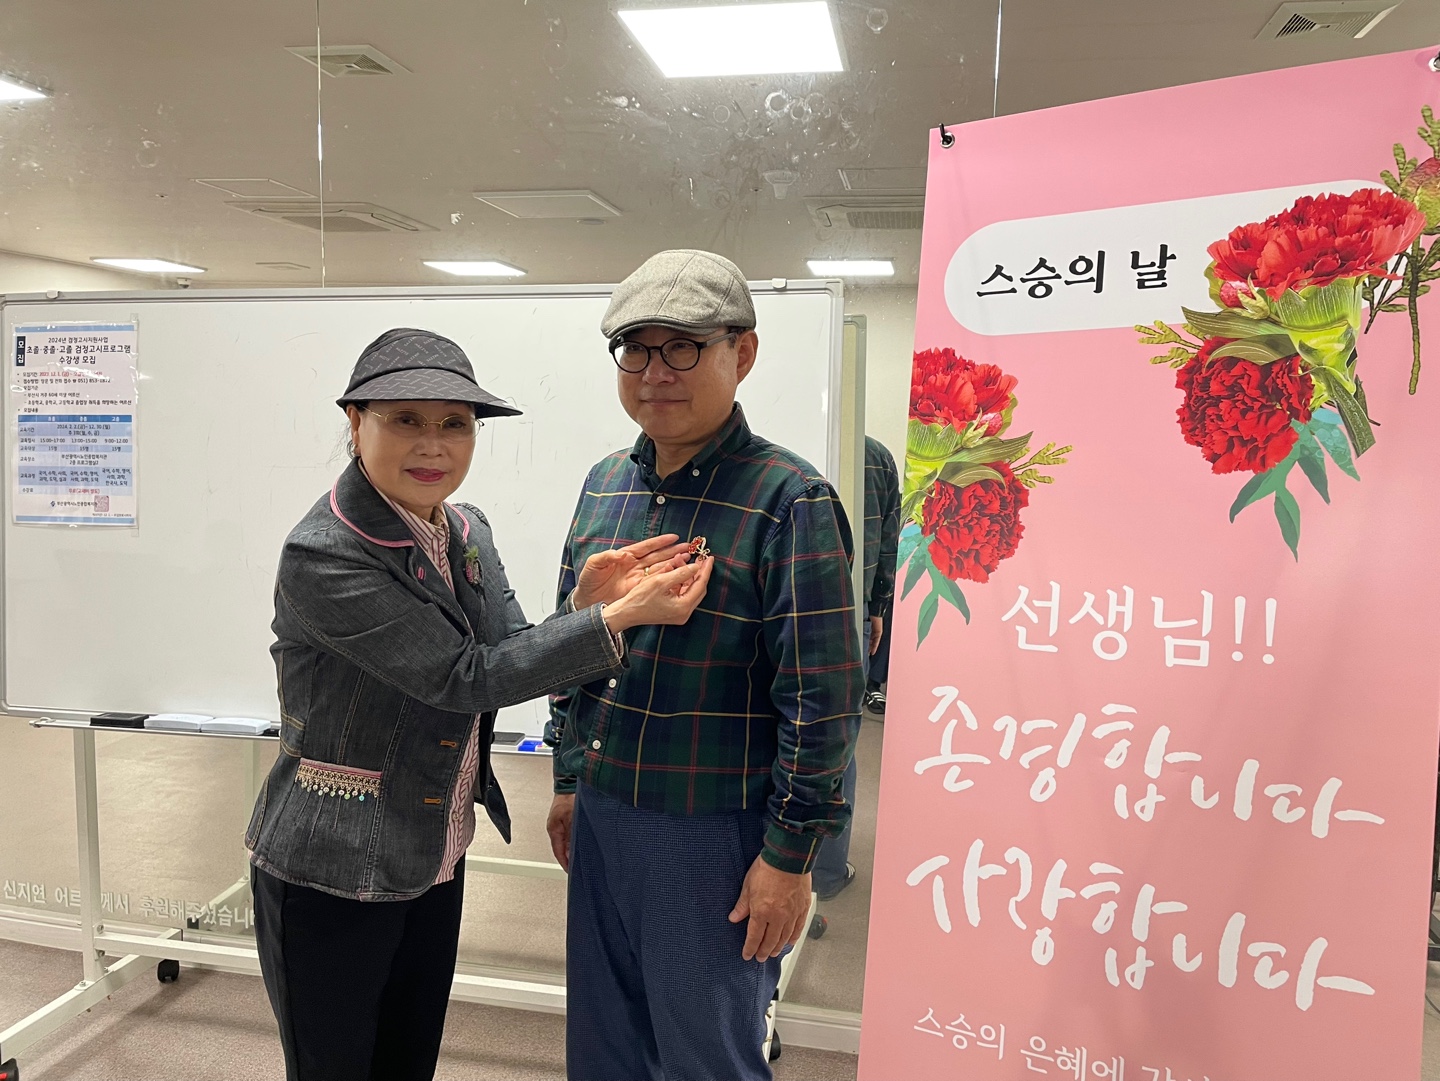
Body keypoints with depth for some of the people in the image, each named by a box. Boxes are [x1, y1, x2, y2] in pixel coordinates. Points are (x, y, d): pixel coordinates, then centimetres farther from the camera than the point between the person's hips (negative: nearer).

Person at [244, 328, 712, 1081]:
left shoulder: (467, 534, 1)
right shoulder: (320, 557, -23)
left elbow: (517, 659, -2)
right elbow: (464, 678, -25)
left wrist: (591, 604, -20)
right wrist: (616, 619, -26)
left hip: (435, 865, 7)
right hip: (331, 878, -6)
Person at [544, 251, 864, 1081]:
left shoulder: (790, 500, -16)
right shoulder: (605, 484, 5)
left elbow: (823, 698, -16)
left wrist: (791, 856, -15)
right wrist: (569, 781, 16)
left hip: (715, 836, -6)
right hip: (601, 821, 7)